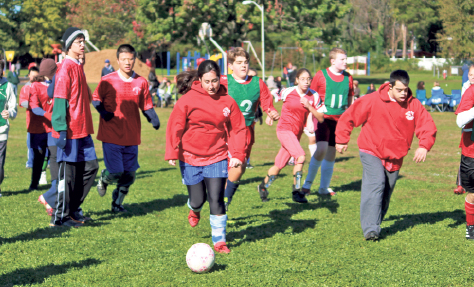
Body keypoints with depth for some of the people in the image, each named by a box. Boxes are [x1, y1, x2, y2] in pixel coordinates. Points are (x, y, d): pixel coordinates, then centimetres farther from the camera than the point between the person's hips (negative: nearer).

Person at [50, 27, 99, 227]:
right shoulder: (66, 68, -12)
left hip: (83, 130, 9)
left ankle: (73, 209, 20)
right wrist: (61, 130, -21)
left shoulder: (79, 67, 15)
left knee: (90, 167, 10)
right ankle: (60, 217, 6)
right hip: (70, 132, -9)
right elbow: (60, 100, -16)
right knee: (68, 173, -3)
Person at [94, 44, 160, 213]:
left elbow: (146, 106, 11)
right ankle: (103, 179, 26)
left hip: (132, 136, 3)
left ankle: (117, 202, 27)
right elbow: (95, 99, 4)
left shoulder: (141, 82, 5)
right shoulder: (107, 81, -4)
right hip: (111, 135, -3)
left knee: (129, 174, 5)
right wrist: (103, 111, -16)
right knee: (115, 172, -10)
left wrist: (153, 119, -7)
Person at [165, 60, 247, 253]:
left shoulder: (227, 101, -4)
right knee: (198, 200, 7)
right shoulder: (188, 99, -9)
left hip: (217, 158, 1)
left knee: (216, 200, -7)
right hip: (190, 158, 0)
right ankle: (194, 210, 45)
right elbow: (175, 126, -7)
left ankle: (219, 240, 6)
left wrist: (238, 154, -7)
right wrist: (172, 153, -13)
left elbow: (239, 128, 2)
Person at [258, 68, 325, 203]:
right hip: (284, 129, -4)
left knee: (278, 166, 12)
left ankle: (263, 186, 34)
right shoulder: (288, 92, -10)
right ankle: (296, 190, -16)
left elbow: (321, 118, -6)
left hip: (297, 133, 4)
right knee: (301, 157, -25)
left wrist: (308, 106, -18)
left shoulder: (313, 96, -3)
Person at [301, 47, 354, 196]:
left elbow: (350, 99, 18)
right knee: (321, 149, -19)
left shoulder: (348, 78, 6)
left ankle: (324, 187, 20)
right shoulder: (321, 75, -5)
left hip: (339, 119, 4)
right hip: (323, 118, -4)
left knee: (331, 152, 8)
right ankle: (308, 183, -2)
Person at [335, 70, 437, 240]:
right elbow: (348, 117, -3)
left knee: (386, 193, 9)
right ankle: (370, 229, -24)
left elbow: (428, 126, -4)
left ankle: (375, 224, 26)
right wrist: (342, 140, 0)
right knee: (375, 185, -20)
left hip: (395, 157, 4)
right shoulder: (372, 101, -12)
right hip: (372, 152, -4)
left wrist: (424, 146, -22)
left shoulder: (414, 105, -3)